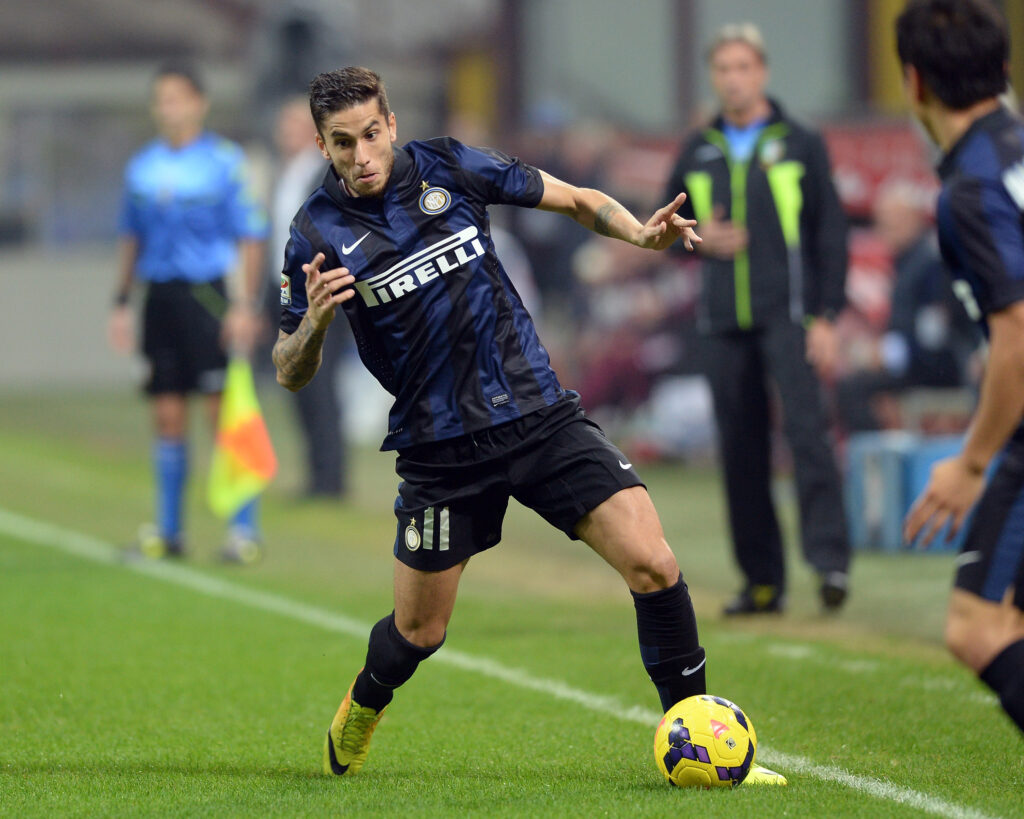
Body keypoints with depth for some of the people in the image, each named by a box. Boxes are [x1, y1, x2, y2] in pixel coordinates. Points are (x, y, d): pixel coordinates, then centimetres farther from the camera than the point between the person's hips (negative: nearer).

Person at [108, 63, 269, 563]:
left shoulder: (225, 162, -3)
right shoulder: (142, 167, 11)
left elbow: (251, 237, -3)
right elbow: (132, 238, 20)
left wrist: (245, 305, -10)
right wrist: (122, 302, 14)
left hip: (208, 295, -5)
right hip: (159, 296, 5)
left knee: (224, 410, -7)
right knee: (167, 416, 6)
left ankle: (244, 529, -3)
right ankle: (167, 531, 12)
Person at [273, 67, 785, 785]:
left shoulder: (448, 167, -1)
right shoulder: (318, 233, -5)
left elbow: (578, 200, 9)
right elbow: (290, 374, -1)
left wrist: (641, 233, -11)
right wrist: (315, 320, -22)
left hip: (540, 414, 1)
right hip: (440, 450, -1)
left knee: (653, 564, -13)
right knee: (419, 632, 8)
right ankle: (360, 712, 44)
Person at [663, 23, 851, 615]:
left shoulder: (800, 145, 3)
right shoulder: (697, 152, 12)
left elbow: (831, 233, 1)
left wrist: (826, 317, -6)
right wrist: (698, 238, -4)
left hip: (787, 315, -4)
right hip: (723, 323, 4)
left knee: (806, 427, -18)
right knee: (741, 450, 2)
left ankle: (830, 558, -17)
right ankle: (763, 580, 7)